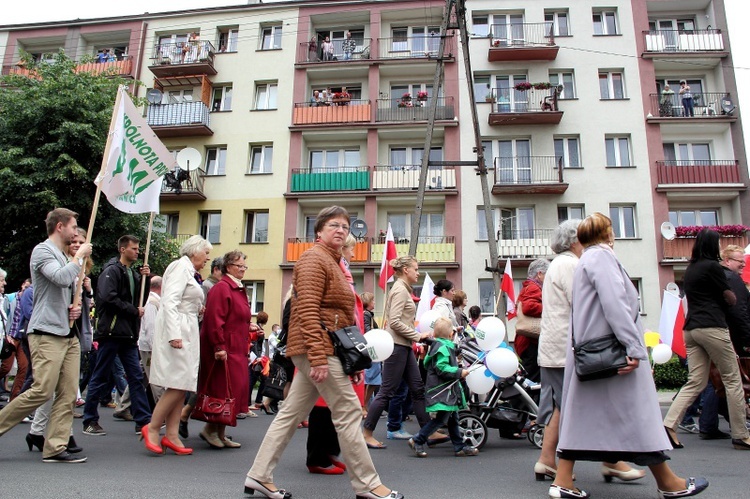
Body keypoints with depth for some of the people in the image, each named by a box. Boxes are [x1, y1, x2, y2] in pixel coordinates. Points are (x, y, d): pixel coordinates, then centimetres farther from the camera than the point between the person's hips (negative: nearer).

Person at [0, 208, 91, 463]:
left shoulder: (63, 257, 21)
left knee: (68, 394, 1)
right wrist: (80, 256, -9)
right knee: (42, 391, -11)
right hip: (47, 334, -8)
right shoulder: (42, 251, -5)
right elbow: (61, 278, -23)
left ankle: (55, 448, 4)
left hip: (68, 334, 8)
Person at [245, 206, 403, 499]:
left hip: (318, 350, 10)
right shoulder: (314, 258, -8)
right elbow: (307, 311, -19)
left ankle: (259, 475, 19)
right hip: (319, 347, -10)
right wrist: (318, 358, -26)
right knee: (349, 412, -4)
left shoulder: (332, 262, 22)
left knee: (292, 413, 11)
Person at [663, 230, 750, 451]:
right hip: (712, 327, -7)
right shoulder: (712, 266, -6)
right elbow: (731, 299, 0)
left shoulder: (690, 268, 17)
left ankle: (669, 425, -5)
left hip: (691, 329, 7)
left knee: (695, 382, 6)